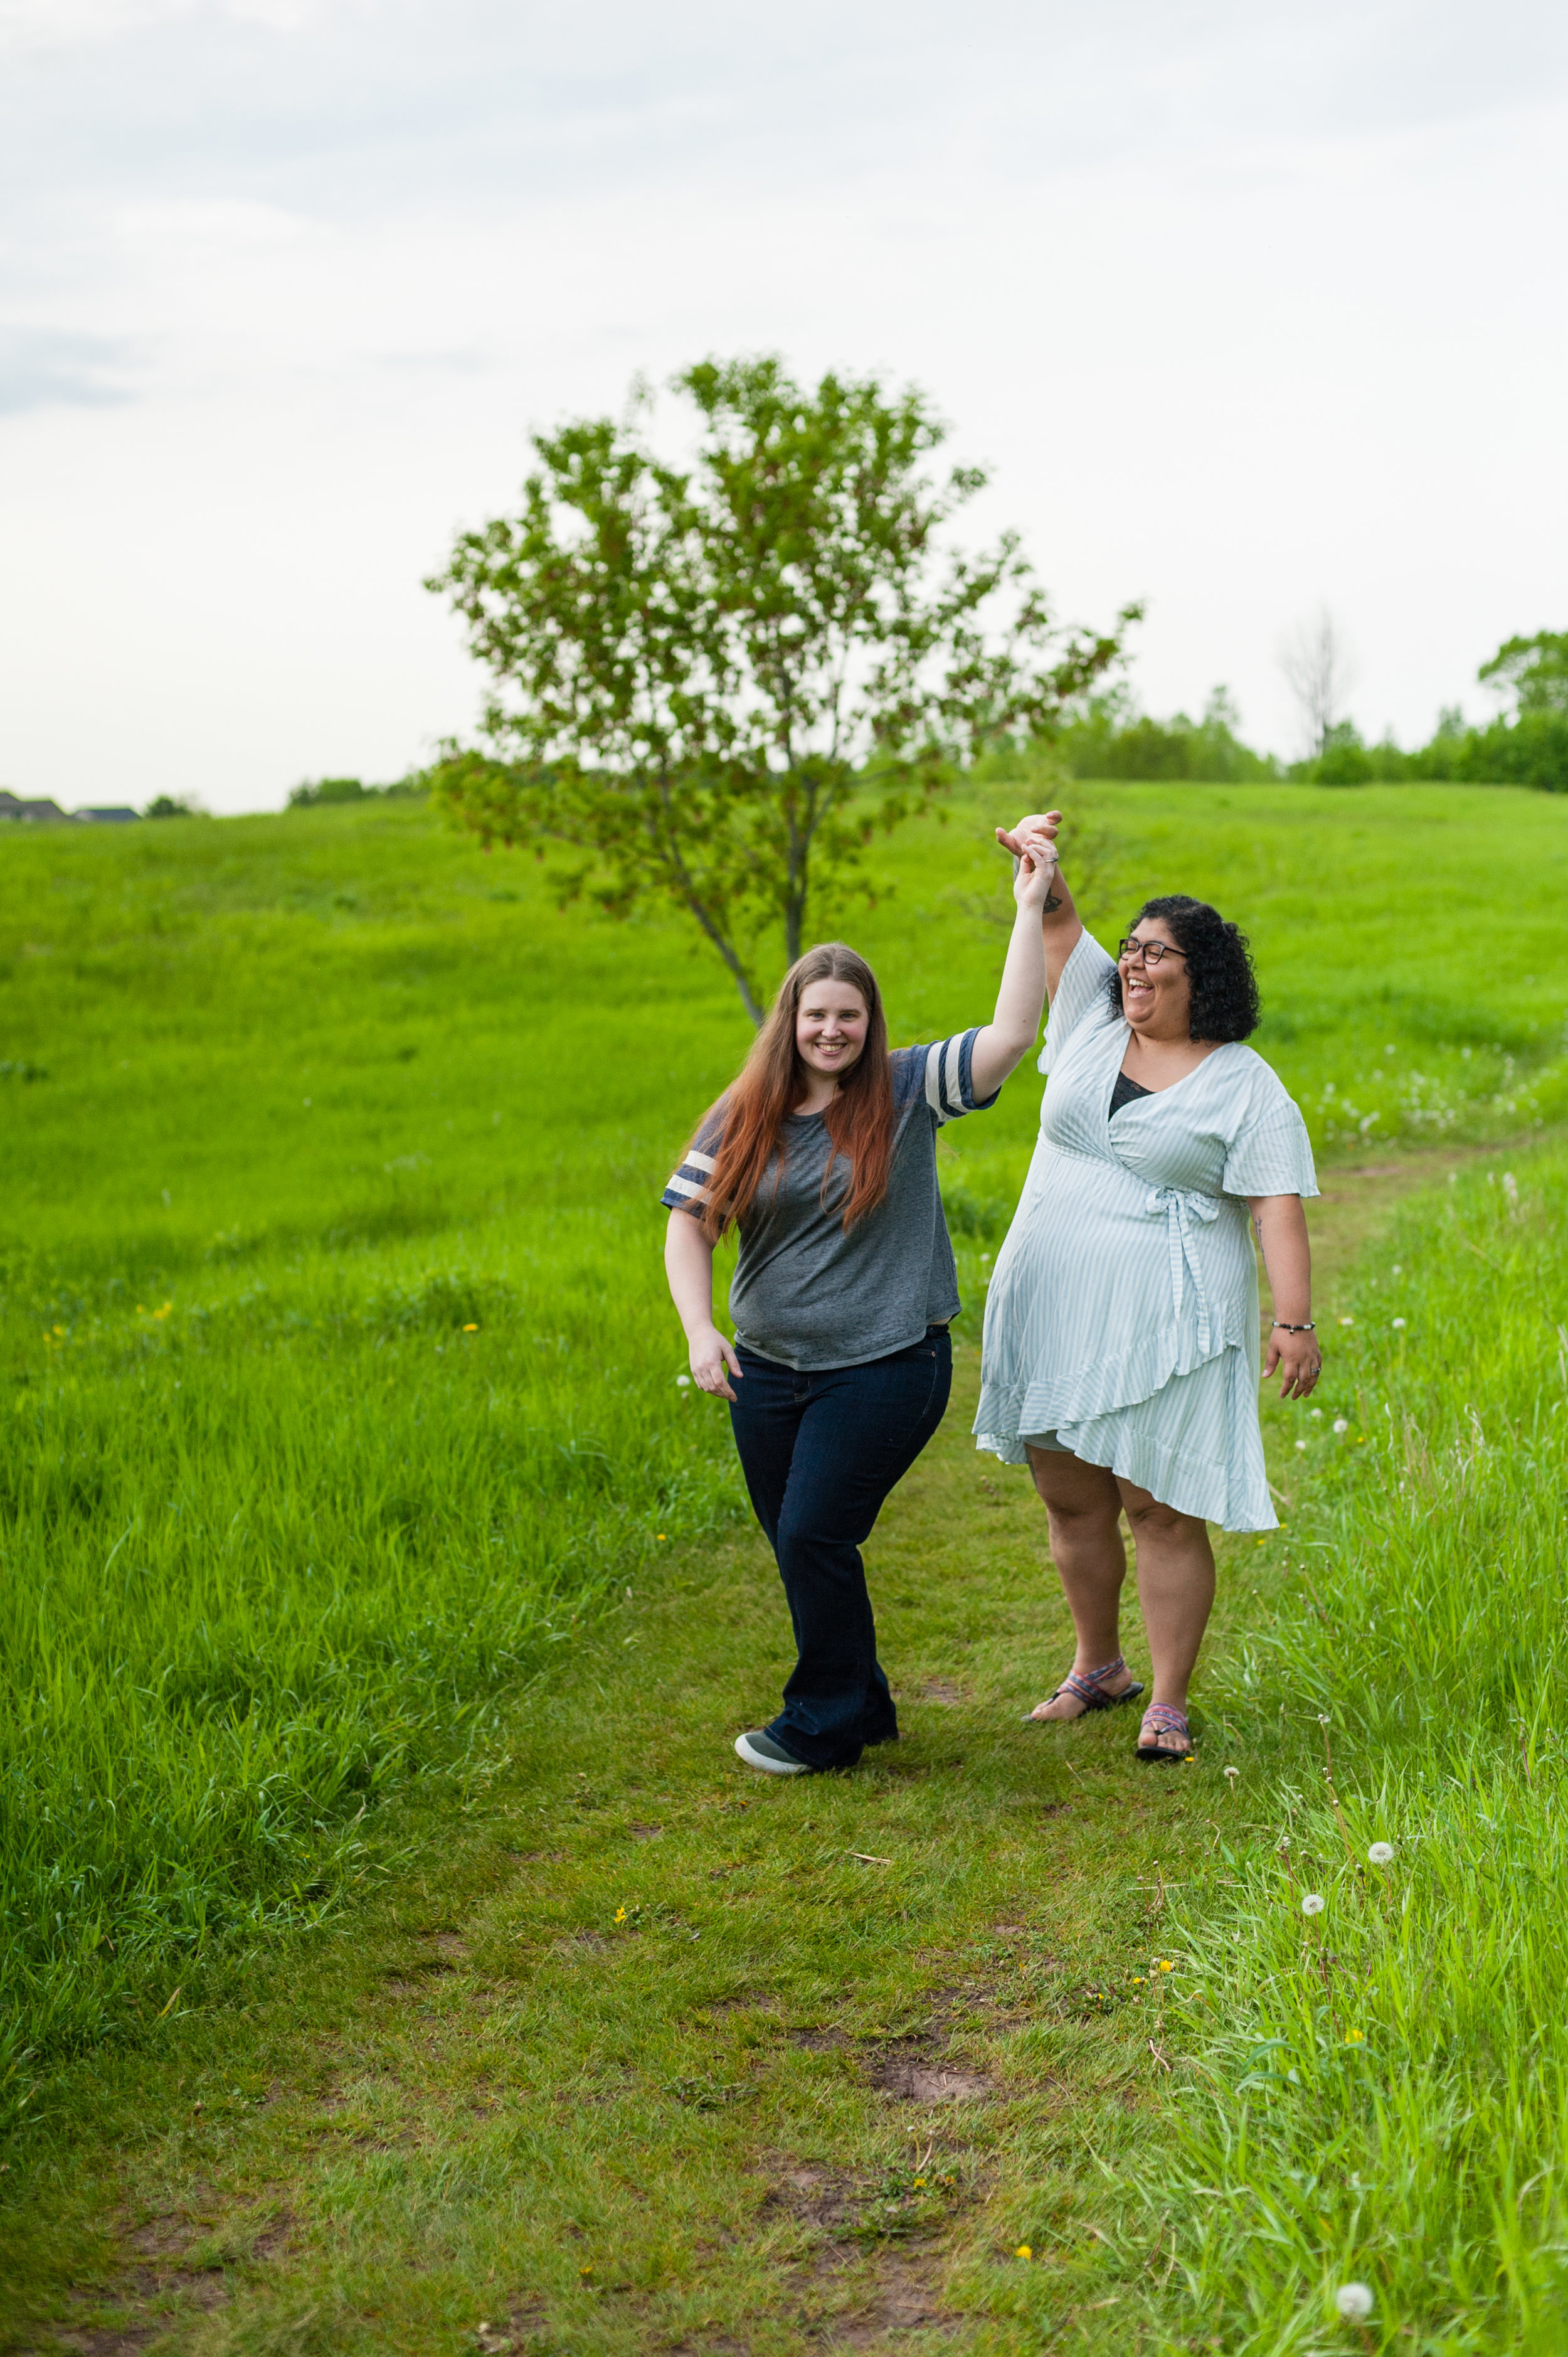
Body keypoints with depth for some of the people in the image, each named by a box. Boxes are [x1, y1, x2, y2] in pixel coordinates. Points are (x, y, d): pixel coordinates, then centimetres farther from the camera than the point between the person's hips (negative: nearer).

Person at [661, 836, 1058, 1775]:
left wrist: (1031, 908, -19)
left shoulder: (908, 1092, -5)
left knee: (815, 1536, -8)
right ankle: (863, 1704, 31)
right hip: (768, 1369, 5)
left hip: (885, 1368, -4)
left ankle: (825, 1726, 11)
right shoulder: (742, 1119, 2)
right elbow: (689, 1227, 1)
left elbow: (1013, 1032, -16)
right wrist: (700, 1329, -13)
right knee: (797, 1545, 12)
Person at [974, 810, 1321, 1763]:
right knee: (1071, 1500, 12)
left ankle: (1169, 1704, 8)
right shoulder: (1097, 1020, 9)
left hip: (1164, 1326, -5)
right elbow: (1058, 920, 8)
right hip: (1053, 1313, 5)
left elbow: (1279, 1208, -10)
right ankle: (1099, 1667, 31)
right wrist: (1037, 857, -13)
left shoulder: (1245, 1086, -4)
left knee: (1162, 1510, -3)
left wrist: (1294, 1319, -19)